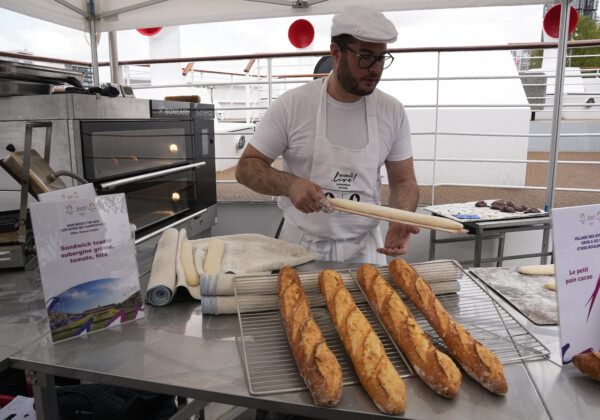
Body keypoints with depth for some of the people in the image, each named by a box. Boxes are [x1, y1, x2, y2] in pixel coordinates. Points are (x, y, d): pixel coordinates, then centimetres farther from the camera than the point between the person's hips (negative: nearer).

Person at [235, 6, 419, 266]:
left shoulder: (393, 112, -3)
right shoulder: (292, 104, -11)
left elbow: (403, 180, 3)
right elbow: (246, 168, -7)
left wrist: (400, 221, -18)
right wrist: (289, 184, -28)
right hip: (300, 245, -2)